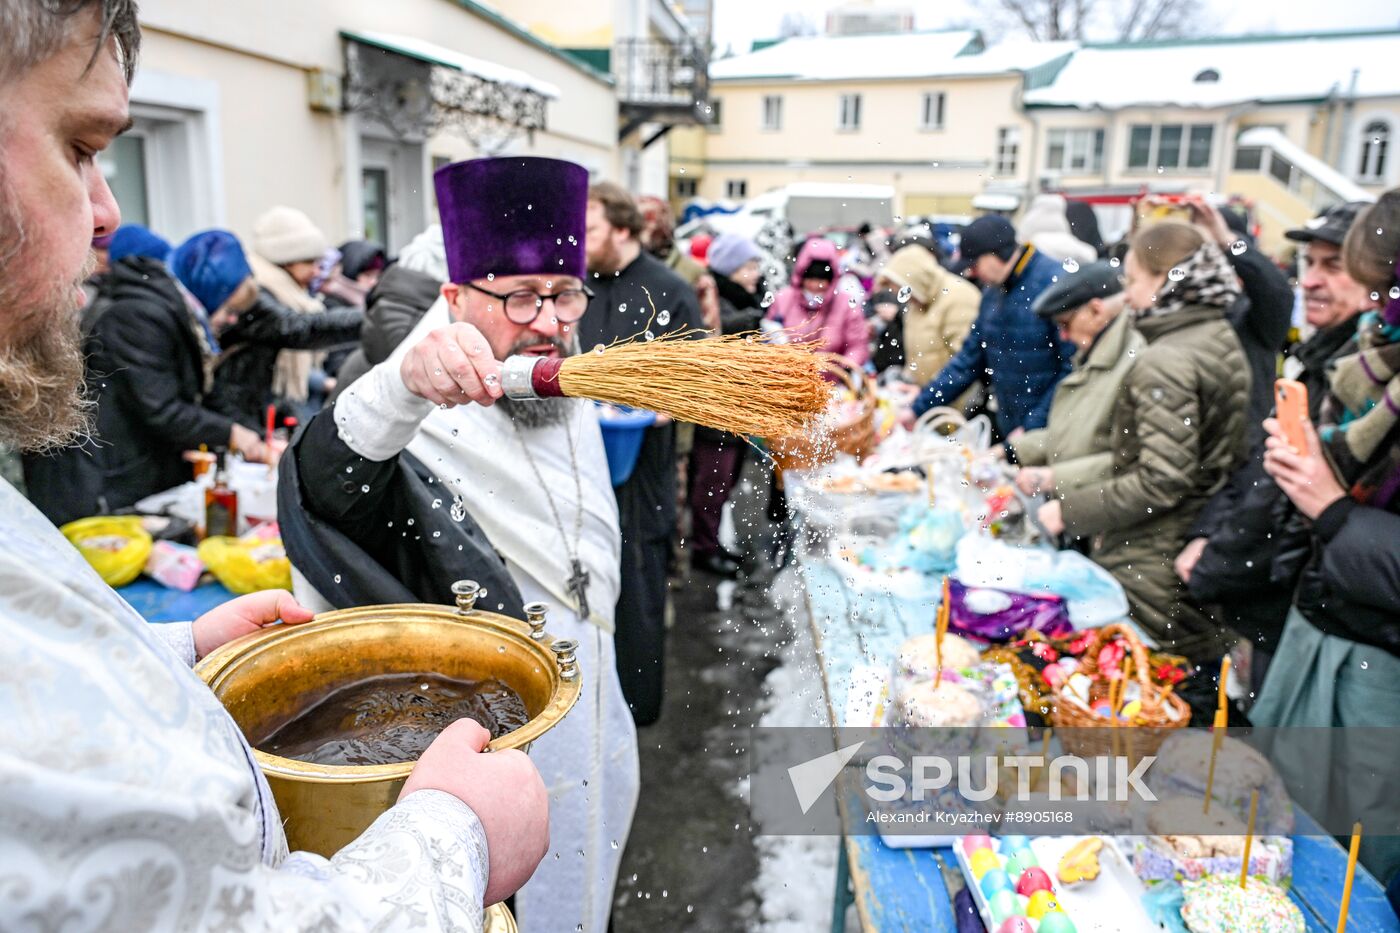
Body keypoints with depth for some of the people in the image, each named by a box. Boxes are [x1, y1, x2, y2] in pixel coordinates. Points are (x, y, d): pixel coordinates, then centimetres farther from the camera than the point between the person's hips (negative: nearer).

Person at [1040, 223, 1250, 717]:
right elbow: (1213, 460, 13)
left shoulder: (1165, 362, -19)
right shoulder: (1223, 339, 9)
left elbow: (1161, 480, -23)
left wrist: (1070, 511, -13)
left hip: (1152, 570, -9)